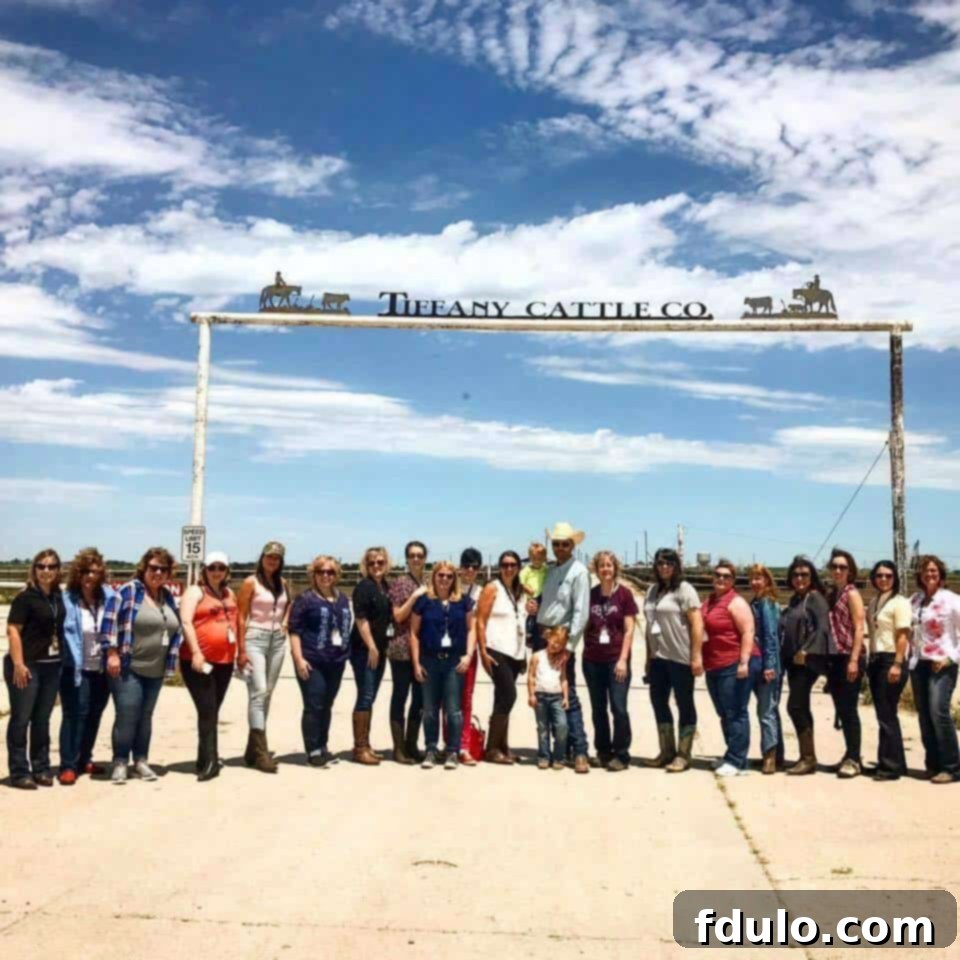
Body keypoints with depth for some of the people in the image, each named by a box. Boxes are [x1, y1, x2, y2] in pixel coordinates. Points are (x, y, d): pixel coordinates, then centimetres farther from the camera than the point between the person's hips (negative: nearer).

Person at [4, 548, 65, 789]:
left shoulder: (59, 597, 10)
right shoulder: (25, 597, -8)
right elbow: (13, 630, -12)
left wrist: (63, 660, 11)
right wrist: (18, 664, -19)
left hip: (52, 666, 6)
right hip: (27, 665, -6)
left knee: (42, 719, 13)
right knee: (21, 718, 1)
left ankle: (41, 768, 21)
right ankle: (19, 772, 7)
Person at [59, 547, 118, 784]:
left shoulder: (109, 596, 1)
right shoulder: (67, 599, -10)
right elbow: (63, 632, -12)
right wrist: (73, 661, -18)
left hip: (102, 667, 5)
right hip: (77, 668, -4)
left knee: (94, 714, 14)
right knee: (75, 714, -5)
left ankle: (84, 759, 28)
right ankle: (68, 765, 3)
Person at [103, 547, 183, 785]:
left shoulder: (168, 596, 13)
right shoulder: (129, 591, -6)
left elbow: (176, 629, 19)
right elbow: (111, 621, -12)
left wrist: (170, 662, 14)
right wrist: (112, 654, -17)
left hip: (156, 671, 6)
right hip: (128, 668, -6)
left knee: (146, 716, 11)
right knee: (126, 716, -7)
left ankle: (141, 761, 21)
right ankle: (120, 763, 4)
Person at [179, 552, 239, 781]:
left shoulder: (229, 593, 15)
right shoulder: (195, 591, -4)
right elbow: (186, 622, -14)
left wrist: (239, 653, 19)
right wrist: (196, 653, -23)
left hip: (224, 661, 6)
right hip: (198, 661, -6)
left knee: (213, 711, 12)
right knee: (207, 711, -10)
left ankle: (208, 760, 20)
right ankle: (209, 761, -5)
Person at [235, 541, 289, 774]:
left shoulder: (284, 584, 11)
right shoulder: (251, 582, -5)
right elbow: (241, 617, -8)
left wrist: (285, 622, 9)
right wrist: (241, 650, -13)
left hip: (277, 640, 6)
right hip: (255, 639, -6)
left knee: (267, 693, 8)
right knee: (258, 691, -14)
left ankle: (253, 749, 17)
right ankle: (260, 752, -14)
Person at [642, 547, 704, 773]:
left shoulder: (684, 590, -7)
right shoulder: (652, 591, 13)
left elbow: (697, 624, -12)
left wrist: (697, 656, -17)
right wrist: (649, 656, 15)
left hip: (681, 658, -7)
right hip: (658, 657, 7)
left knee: (684, 704, 2)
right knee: (658, 701, 10)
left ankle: (683, 755, 9)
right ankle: (667, 751, 22)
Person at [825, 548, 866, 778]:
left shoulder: (852, 594, -6)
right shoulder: (830, 595, 14)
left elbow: (859, 629, -12)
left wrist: (854, 660, -19)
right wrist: (827, 660, 12)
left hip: (849, 658, -7)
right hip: (834, 659, 7)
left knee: (849, 709, -5)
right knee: (840, 709, 11)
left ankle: (854, 759, 1)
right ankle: (851, 755, 21)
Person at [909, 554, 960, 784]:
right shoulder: (914, 600, 9)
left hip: (941, 664, -5)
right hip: (918, 663, 5)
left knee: (938, 711, -16)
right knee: (924, 715, 6)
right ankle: (933, 764, 15)